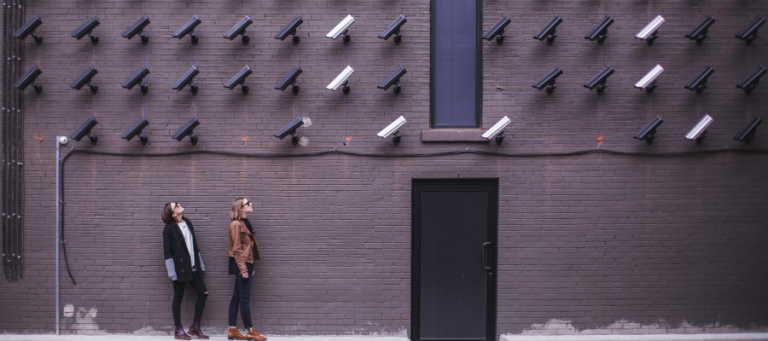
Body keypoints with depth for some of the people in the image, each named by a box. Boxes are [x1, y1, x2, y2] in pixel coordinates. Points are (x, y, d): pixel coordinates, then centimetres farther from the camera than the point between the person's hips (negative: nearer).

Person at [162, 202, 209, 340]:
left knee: (203, 293, 2)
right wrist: (172, 271, -13)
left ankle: (195, 326, 11)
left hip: (193, 267, 7)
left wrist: (200, 263, 15)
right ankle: (178, 330, 10)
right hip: (180, 268, -7)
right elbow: (167, 251, -8)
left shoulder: (188, 223, 12)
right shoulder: (169, 229, -7)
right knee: (178, 297, 2)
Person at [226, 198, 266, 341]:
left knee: (237, 297, 10)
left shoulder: (245, 223, 16)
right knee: (244, 298, -5)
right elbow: (236, 249, -15)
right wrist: (243, 269, -19)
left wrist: (250, 267, 16)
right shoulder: (236, 224, -12)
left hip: (246, 263, 9)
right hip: (241, 263, -9)